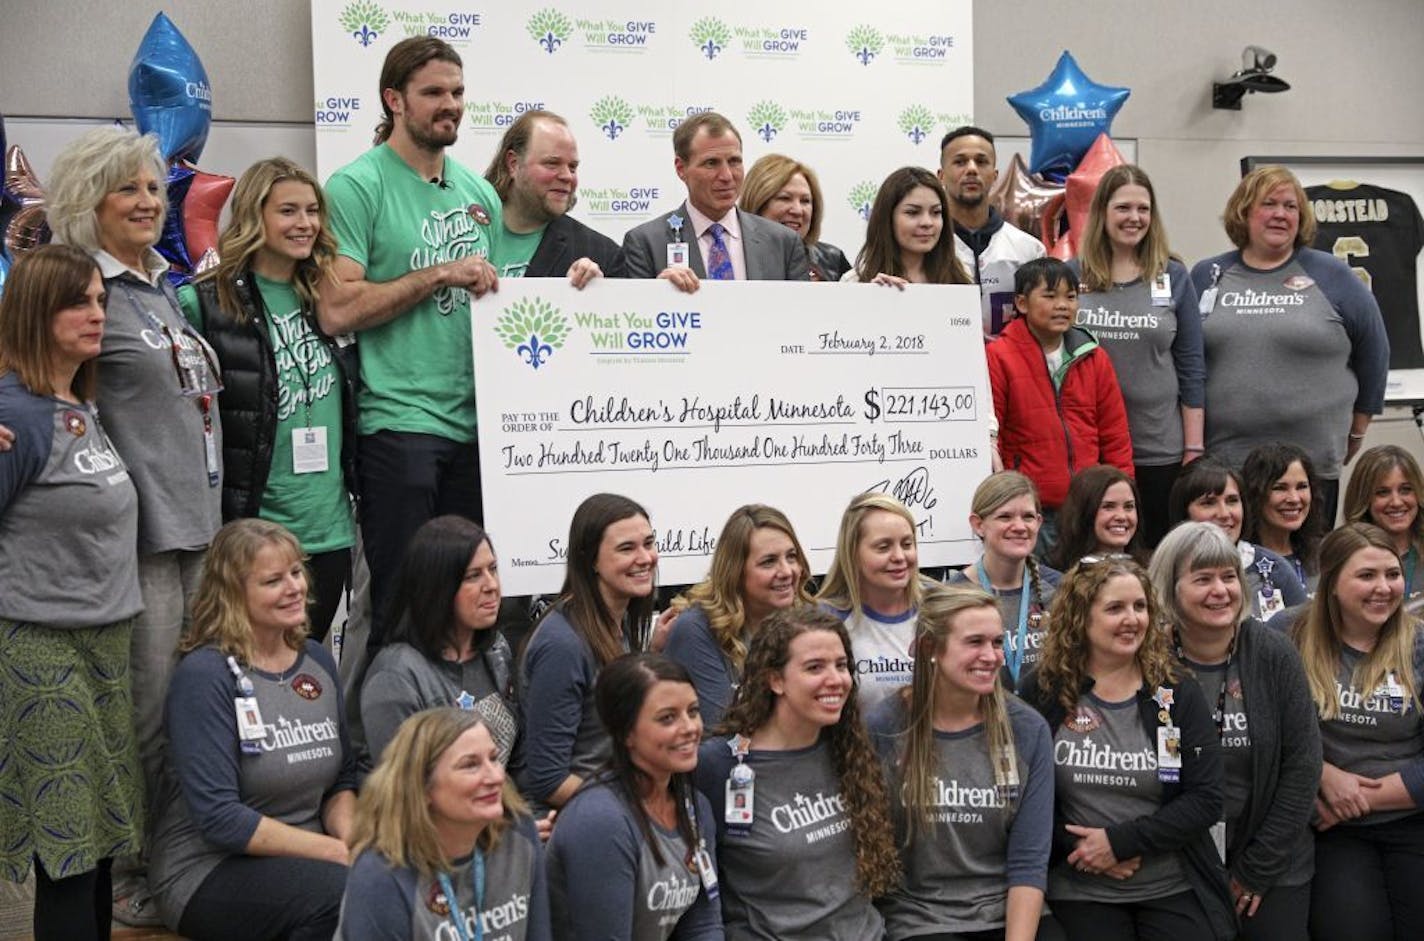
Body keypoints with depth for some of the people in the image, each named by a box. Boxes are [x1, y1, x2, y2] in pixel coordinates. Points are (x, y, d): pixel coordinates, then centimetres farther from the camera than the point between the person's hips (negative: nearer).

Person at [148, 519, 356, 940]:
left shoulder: (317, 660, 9)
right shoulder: (204, 675, -12)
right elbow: (219, 818, -18)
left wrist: (353, 840, -9)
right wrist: (337, 851, -20)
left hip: (305, 858, 6)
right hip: (208, 872, -6)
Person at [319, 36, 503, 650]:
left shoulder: (479, 193, 15)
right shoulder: (357, 186, -5)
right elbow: (337, 310, -14)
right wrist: (441, 274, -13)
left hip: (477, 422, 6)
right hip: (399, 422, -6)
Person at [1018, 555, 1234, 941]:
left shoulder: (1179, 696, 0)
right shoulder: (1040, 693, -1)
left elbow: (1205, 800, -6)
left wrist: (1120, 841, -14)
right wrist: (1077, 848, -13)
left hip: (1175, 893, 1)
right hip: (1079, 894, -1)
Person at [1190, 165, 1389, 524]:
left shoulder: (1331, 276, 4)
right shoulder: (1207, 276, 8)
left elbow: (1373, 351, 11)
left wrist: (1357, 430, 13)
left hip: (1312, 463, -1)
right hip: (1221, 461, 1)